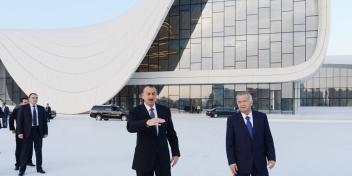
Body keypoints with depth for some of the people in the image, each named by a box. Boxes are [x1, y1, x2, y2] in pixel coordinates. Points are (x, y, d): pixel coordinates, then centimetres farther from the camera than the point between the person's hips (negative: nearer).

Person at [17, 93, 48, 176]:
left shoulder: (41, 108, 7)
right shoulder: (23, 108, -1)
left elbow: (44, 121, 7)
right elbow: (19, 121, -4)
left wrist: (45, 132, 2)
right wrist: (20, 132, -12)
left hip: (39, 132, 3)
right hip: (27, 132, -3)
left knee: (39, 150, 9)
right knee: (25, 151, 0)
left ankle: (39, 168, 19)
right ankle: (22, 169, 11)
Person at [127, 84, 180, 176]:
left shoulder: (165, 110, 6)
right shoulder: (135, 111, -4)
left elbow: (171, 133, 10)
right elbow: (130, 127, -25)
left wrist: (175, 153, 6)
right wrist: (147, 123, -43)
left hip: (163, 156, 3)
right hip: (144, 157, -2)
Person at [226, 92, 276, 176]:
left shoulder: (261, 117, 2)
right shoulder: (232, 119, -3)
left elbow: (268, 138, 4)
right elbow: (229, 143, -4)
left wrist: (271, 157, 0)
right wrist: (231, 162, -10)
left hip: (260, 162, 2)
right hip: (241, 163, -1)